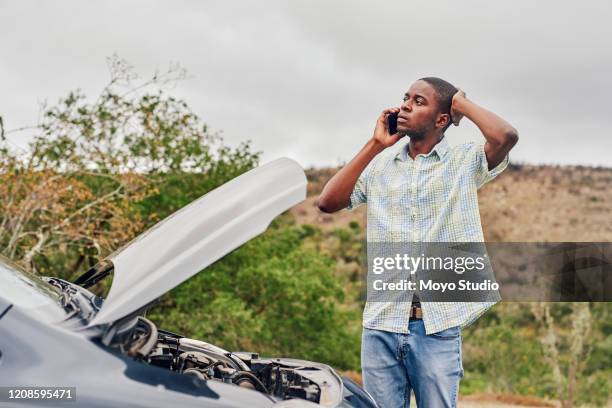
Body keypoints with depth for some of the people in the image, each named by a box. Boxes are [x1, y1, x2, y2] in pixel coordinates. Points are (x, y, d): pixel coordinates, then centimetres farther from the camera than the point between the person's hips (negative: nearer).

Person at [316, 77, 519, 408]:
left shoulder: (465, 162, 3)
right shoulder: (379, 164, 11)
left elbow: (506, 136, -17)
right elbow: (327, 203, 0)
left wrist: (462, 103, 0)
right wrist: (375, 145, 0)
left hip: (438, 329, -2)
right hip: (381, 326, 3)